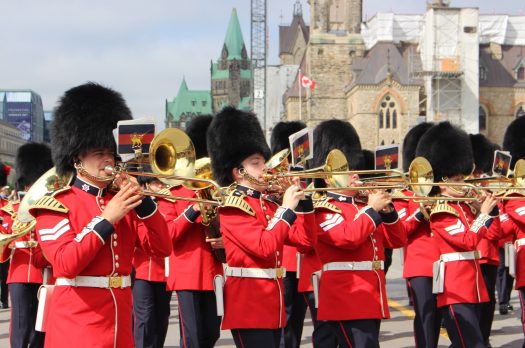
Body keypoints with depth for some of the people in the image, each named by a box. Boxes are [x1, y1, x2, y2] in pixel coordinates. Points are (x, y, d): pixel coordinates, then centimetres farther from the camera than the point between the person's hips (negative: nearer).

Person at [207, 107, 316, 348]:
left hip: (271, 306, 9)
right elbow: (264, 247, -22)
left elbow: (305, 240, 13)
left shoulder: (267, 204, 15)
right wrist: (287, 208, -16)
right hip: (249, 307, -9)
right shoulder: (233, 208, -10)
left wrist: (303, 201, 3)